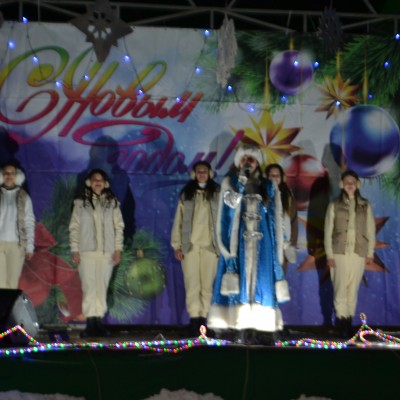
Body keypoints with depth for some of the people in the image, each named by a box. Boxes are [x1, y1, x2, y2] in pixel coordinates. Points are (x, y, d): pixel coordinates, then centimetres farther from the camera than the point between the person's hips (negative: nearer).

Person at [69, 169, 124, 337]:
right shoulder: (81, 203, 7)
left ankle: (99, 320, 3)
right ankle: (90, 321, -6)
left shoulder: (112, 203, 9)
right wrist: (74, 250, -3)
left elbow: (119, 227, 8)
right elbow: (74, 227, 5)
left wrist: (118, 249, 0)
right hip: (86, 251, -1)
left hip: (107, 252, 1)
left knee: (102, 287, 0)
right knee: (89, 287, -6)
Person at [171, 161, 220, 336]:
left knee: (207, 283, -2)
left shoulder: (216, 194, 8)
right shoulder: (186, 195, 10)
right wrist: (176, 246, 1)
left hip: (210, 246, 0)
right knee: (192, 283, -4)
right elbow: (178, 221, 7)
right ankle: (194, 318, -5)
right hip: (190, 246, 0)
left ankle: (203, 318, 1)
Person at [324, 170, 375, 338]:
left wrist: (370, 253, 3)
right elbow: (328, 231, 2)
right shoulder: (334, 205, 4)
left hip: (359, 253, 1)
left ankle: (349, 320, 7)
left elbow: (371, 230, 9)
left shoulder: (365, 206, 8)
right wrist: (329, 254, -4)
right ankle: (343, 322, -6)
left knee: (353, 288, 2)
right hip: (339, 252, -1)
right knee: (340, 288, -7)